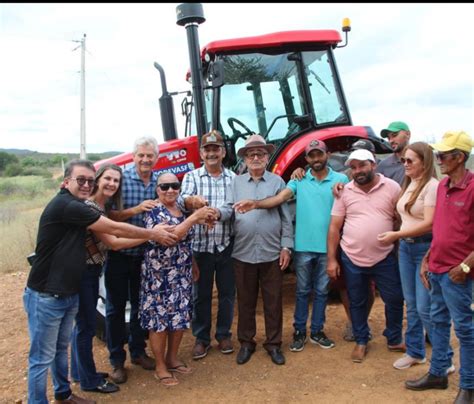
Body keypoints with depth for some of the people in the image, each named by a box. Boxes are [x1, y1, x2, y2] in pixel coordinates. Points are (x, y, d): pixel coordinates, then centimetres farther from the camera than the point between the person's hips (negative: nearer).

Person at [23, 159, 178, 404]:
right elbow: (115, 229, -18)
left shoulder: (76, 208, 10)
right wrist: (152, 234, -8)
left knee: (61, 348, 23)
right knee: (42, 357, 4)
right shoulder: (65, 205, -21)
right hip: (45, 296, -10)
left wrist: (151, 236, 5)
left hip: (68, 294, 10)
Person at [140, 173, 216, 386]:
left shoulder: (183, 210, 9)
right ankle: (160, 367, 17)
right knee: (159, 320, 2)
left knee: (180, 317, 13)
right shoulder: (154, 212, -13)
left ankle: (172, 359, 31)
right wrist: (195, 217, -30)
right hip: (159, 276, -7)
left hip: (182, 275, 7)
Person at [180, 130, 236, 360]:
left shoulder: (233, 178, 6)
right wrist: (192, 200, -40)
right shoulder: (192, 177, 1)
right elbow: (183, 200, -17)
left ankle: (224, 335, 29)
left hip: (227, 245, 2)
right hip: (201, 245, -1)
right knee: (201, 294, 9)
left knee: (227, 293, 11)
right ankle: (201, 338, 23)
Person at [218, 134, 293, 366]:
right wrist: (218, 213, -27)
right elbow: (230, 208, -4)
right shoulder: (236, 182, 8)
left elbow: (285, 217, 4)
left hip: (272, 252, 0)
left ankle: (273, 344, 24)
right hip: (243, 253, 1)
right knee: (245, 301, 12)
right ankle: (246, 343, 27)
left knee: (273, 301, 9)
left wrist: (286, 246, -2)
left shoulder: (277, 182, 5)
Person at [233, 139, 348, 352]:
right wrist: (256, 203, -31)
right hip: (304, 246, 0)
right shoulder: (299, 179, -1)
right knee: (302, 290, 12)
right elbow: (279, 198, -16)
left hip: (327, 246, 1)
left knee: (321, 291, 14)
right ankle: (299, 331, 24)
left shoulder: (341, 179, 0)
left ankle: (317, 331, 28)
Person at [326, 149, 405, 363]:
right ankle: (361, 342, 32)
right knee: (357, 302, 13)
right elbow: (334, 227, 0)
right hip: (352, 259, 1)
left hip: (385, 257, 0)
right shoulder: (345, 192, -2)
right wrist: (331, 259, -3)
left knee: (394, 299, 11)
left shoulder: (392, 187, -4)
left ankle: (394, 339, 34)